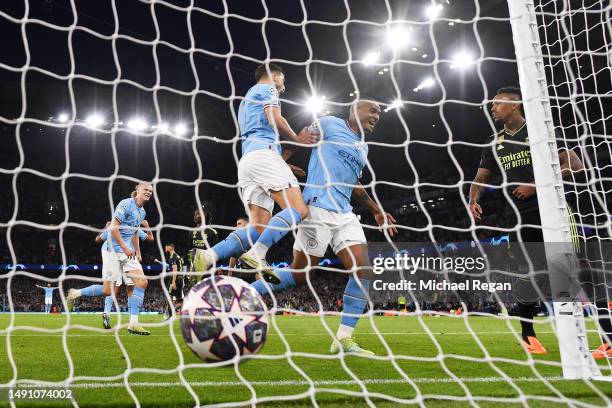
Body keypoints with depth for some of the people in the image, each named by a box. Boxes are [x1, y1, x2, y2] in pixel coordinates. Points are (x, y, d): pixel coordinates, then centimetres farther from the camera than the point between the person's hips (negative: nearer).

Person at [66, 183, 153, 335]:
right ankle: (75, 293, 20)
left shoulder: (142, 212, 15)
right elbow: (113, 228, -17)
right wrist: (125, 247, -18)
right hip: (113, 250, -8)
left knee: (142, 282, -9)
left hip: (128, 252, 8)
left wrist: (138, 253, 18)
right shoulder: (126, 204, -12)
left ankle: (133, 324, -9)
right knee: (109, 291, -6)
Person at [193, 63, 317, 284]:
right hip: (264, 153, -9)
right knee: (298, 209, -18)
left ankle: (208, 256, -16)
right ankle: (257, 256, -31)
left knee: (259, 226, -3)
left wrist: (283, 166, 34)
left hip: (246, 158, 9)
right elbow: (275, 119, -8)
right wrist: (297, 139, 7)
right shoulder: (267, 88, 11)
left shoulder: (246, 100, 38)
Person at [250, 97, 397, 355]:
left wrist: (376, 211, 32)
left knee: (363, 270, -8)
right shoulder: (330, 124, 1)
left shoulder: (363, 147, 23)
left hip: (344, 214, 8)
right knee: (298, 274, -5)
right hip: (318, 209, -8)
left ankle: (344, 339, -2)